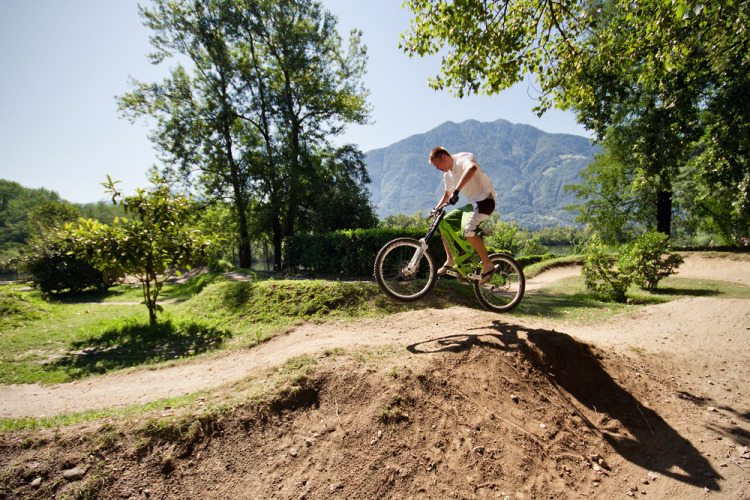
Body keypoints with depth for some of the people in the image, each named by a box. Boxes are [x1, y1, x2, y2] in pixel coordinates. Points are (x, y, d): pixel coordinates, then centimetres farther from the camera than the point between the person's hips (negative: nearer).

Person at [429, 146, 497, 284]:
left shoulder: (463, 158, -13)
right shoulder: (448, 175, 14)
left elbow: (472, 168, -38)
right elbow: (447, 195, 30)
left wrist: (456, 190, -46)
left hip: (484, 200, -9)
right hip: (472, 203, 9)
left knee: (468, 229, -29)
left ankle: (488, 264, -15)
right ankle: (450, 260, 10)